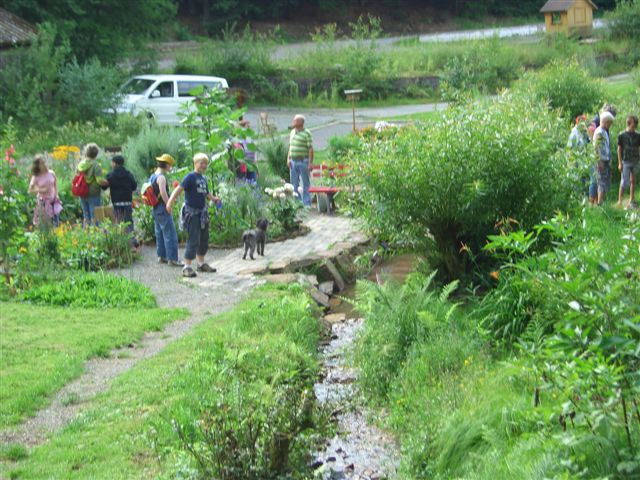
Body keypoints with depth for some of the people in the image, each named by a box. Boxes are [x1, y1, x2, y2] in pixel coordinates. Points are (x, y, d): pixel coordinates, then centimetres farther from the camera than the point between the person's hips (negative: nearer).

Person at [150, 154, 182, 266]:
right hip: (162, 209, -10)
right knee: (170, 235, -7)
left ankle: (161, 256, 24)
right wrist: (169, 206, -20)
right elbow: (163, 193, -27)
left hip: (155, 209, 10)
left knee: (160, 234, 17)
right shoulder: (161, 177, -17)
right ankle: (172, 259, -7)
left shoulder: (152, 176, 12)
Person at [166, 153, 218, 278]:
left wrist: (212, 198, 4)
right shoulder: (190, 177, -12)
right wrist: (170, 202, -35)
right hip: (191, 212, -8)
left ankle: (201, 263, 30)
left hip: (202, 212, 8)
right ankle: (187, 267, -7)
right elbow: (179, 189, -22)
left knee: (204, 239, 15)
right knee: (193, 240, -11)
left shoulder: (203, 178, 11)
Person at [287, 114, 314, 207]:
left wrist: (310, 163, -16)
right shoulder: (292, 132, 12)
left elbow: (310, 149, -11)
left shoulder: (306, 133, -9)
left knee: (305, 183, 1)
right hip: (293, 161, 7)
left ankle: (306, 203, 6)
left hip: (303, 161, -7)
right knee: (294, 183, 10)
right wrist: (288, 159, 8)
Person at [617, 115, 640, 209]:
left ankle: (631, 201, 16)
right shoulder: (622, 136, -4)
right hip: (626, 162, -4)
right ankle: (620, 201, -2)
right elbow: (619, 149, -2)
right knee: (624, 182, -7)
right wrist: (620, 163, -7)